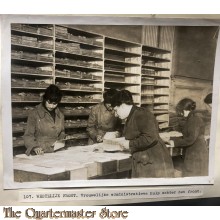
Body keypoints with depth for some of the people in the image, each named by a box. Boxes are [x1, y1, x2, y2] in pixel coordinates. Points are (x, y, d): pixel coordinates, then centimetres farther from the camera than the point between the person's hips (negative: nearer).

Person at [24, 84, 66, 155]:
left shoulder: (60, 115, 11)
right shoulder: (34, 114, -2)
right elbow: (28, 135, -3)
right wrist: (35, 147, -19)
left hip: (55, 152, 4)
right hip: (40, 153, -4)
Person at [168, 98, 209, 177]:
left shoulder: (194, 119, -16)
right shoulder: (191, 118, 14)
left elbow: (191, 139, -22)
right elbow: (186, 136, 17)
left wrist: (175, 143, -15)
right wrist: (173, 139, 10)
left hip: (196, 155, -9)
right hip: (192, 154, 9)